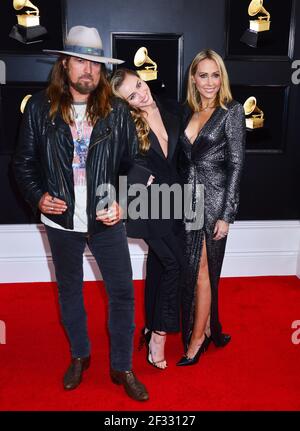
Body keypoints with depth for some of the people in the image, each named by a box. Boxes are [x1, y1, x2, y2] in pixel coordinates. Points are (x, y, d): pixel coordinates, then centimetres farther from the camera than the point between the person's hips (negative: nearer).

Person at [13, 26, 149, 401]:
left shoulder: (117, 111, -3)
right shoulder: (39, 108, -3)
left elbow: (133, 163, -1)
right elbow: (24, 162, 3)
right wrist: (38, 196, -12)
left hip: (106, 218, 0)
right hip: (61, 220, 1)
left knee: (122, 291, 4)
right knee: (69, 290, 17)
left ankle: (122, 367, 25)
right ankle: (79, 356, 41)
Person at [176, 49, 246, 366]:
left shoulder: (231, 111, -5)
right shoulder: (189, 113, 11)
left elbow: (236, 165, -10)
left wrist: (226, 215, -14)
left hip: (213, 200, -5)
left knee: (201, 271, 0)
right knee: (195, 270, 9)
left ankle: (197, 338, 16)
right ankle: (210, 332, 27)